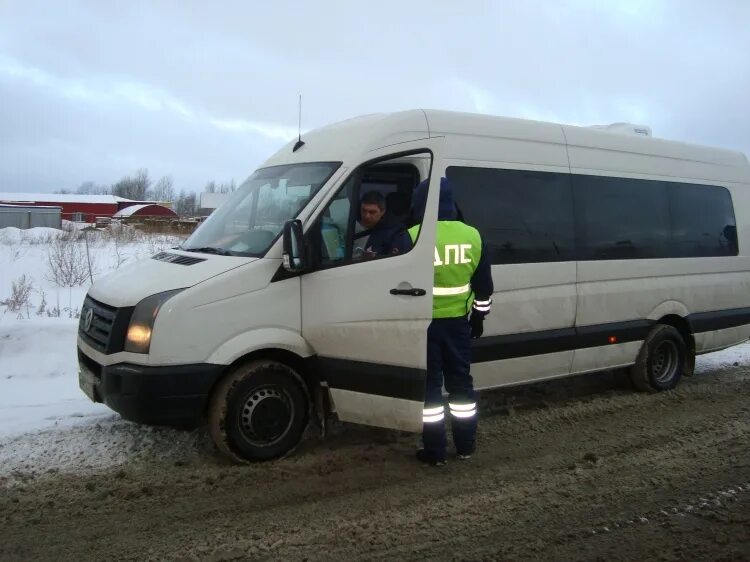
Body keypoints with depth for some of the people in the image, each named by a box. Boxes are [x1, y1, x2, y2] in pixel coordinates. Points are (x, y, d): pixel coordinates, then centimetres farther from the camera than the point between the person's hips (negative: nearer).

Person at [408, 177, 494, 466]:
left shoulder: (413, 237, -13)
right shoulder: (472, 236, 1)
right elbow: (483, 285, 7)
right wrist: (479, 317, 19)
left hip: (425, 323, -4)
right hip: (458, 321, 4)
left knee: (430, 385, 5)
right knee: (461, 381, 15)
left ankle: (434, 451, 12)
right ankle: (466, 446, 24)